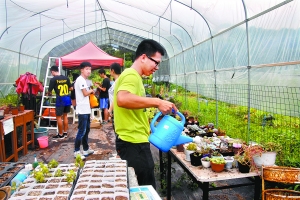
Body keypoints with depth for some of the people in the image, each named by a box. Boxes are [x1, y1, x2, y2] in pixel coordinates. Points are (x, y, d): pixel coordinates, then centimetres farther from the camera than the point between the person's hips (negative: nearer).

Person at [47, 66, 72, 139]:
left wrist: (48, 94, 23)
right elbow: (71, 88, 13)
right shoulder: (66, 78, 7)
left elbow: (49, 91, 0)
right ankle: (65, 133, 23)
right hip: (67, 99, 6)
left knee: (59, 117, 5)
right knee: (65, 116, 16)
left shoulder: (53, 79, -7)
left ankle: (60, 134, 12)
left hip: (60, 100, -6)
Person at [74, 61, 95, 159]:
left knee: (86, 130, 16)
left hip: (86, 109, 11)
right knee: (82, 131, -6)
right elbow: (85, 93, -17)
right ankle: (76, 151, 4)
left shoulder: (83, 80, 17)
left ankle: (86, 149, 26)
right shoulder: (80, 80, -14)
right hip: (82, 110, -10)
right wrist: (91, 90, 0)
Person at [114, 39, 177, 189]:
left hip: (132, 141, 11)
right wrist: (157, 102, -29)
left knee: (137, 189, 22)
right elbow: (123, 99, -36)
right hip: (134, 143, -11)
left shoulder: (131, 75, 18)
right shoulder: (131, 75, -15)